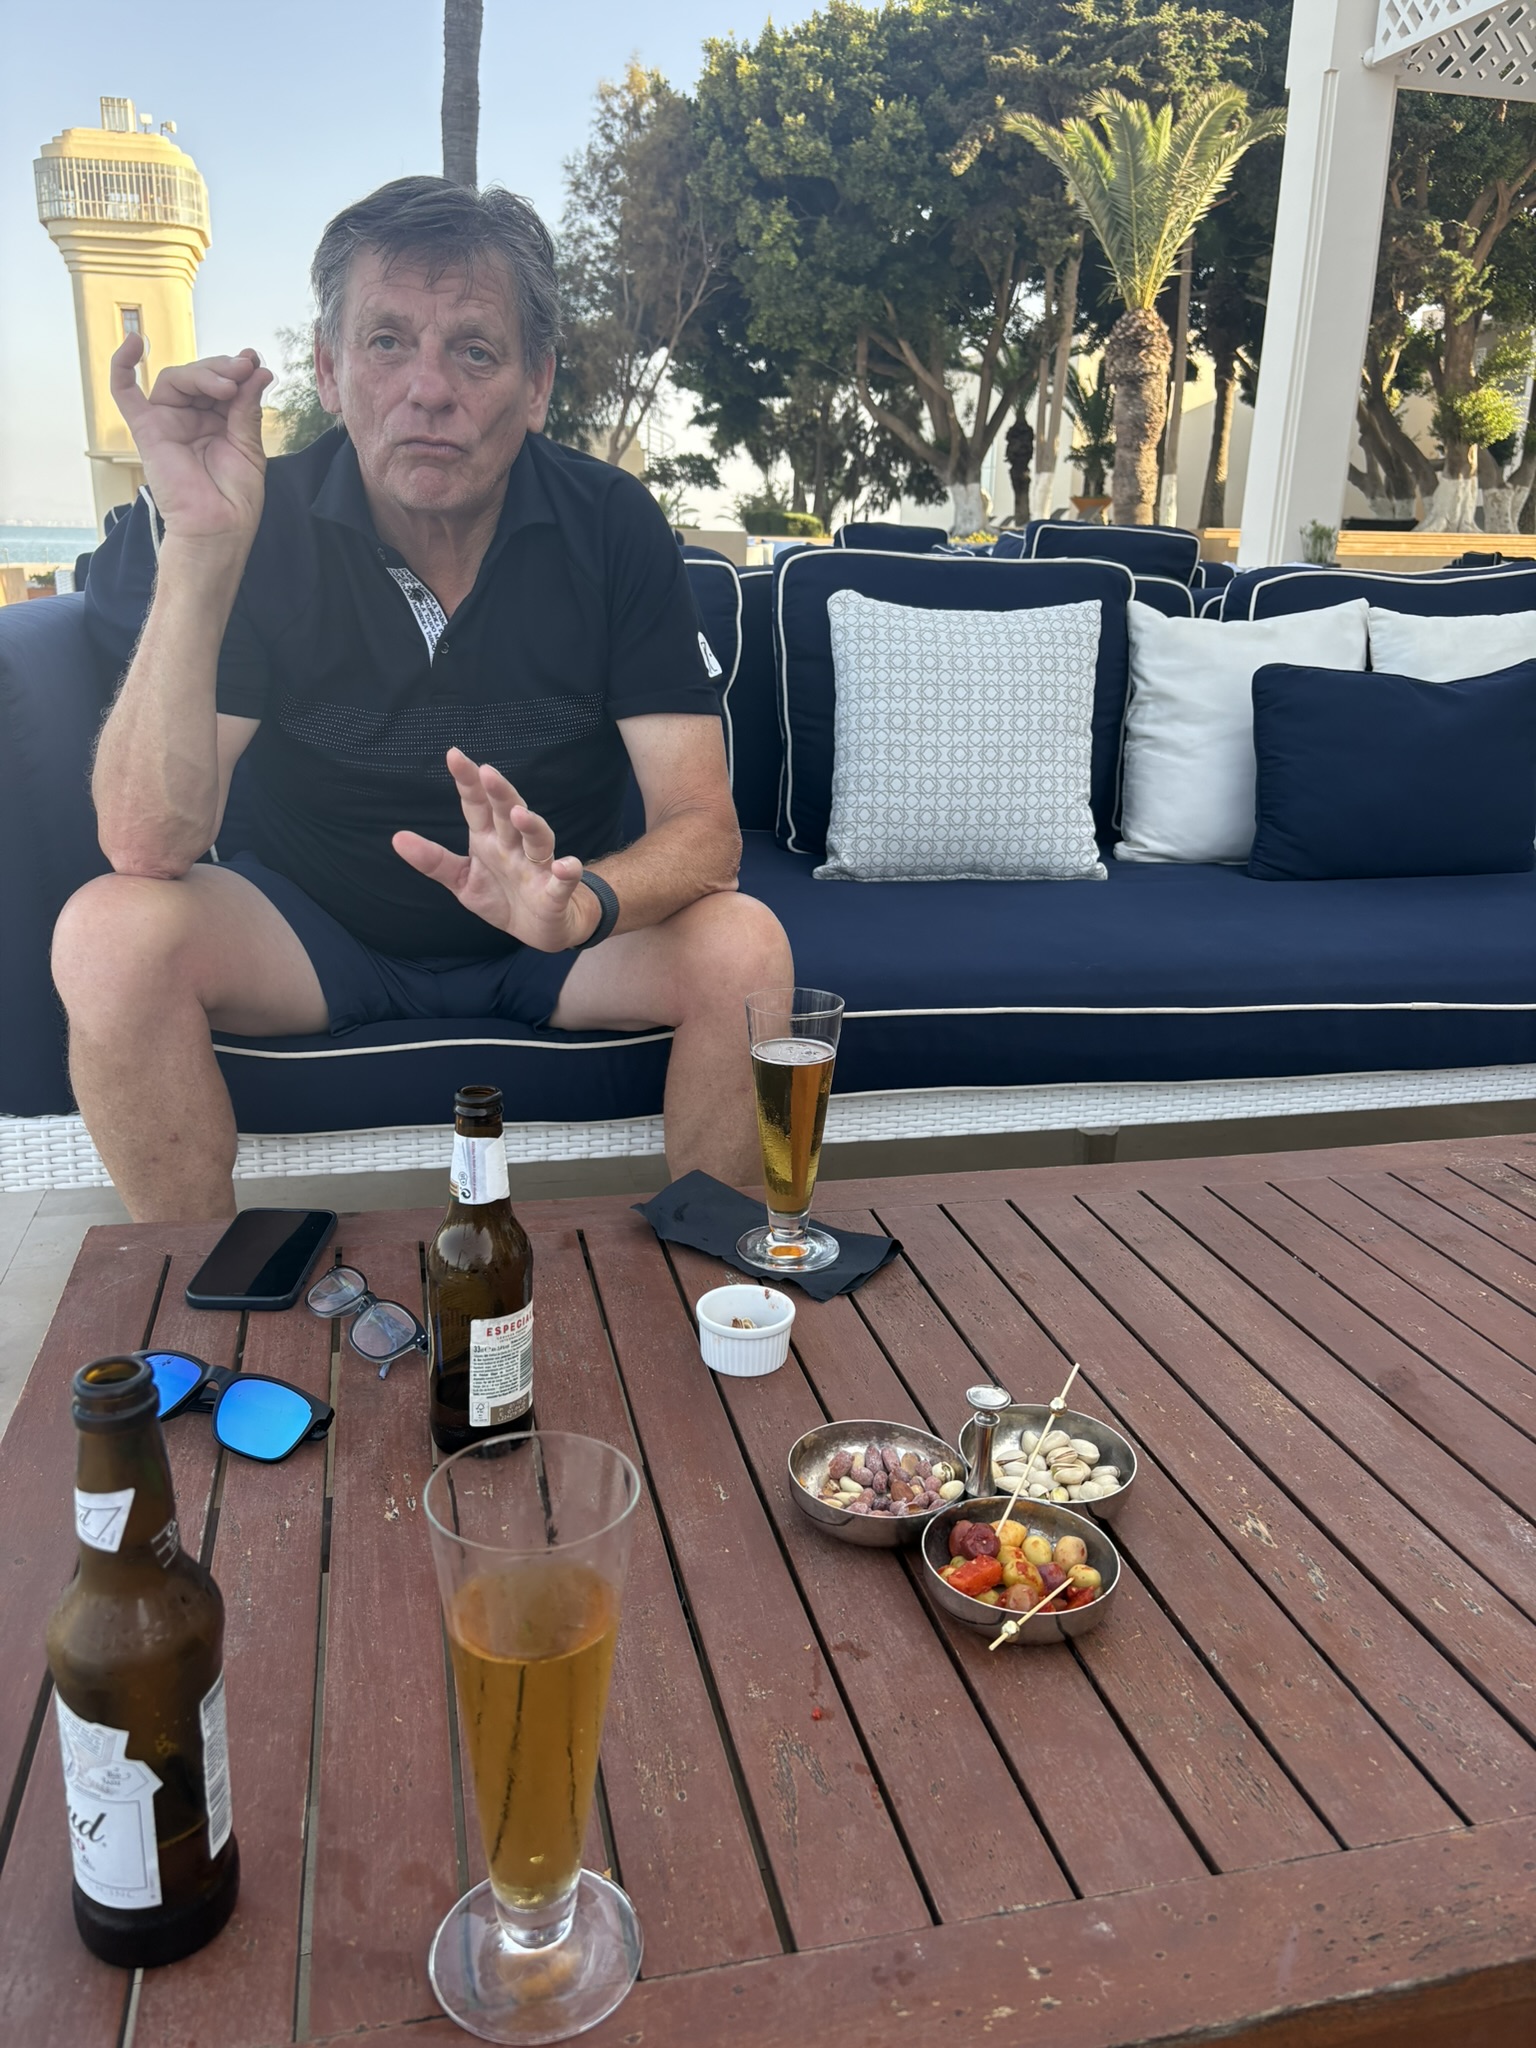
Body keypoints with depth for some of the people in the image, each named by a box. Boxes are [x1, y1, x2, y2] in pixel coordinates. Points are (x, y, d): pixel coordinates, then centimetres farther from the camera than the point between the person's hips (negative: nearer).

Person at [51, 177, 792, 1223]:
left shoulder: (612, 525, -11)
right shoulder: (261, 523, -13)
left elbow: (703, 828, -16)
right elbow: (148, 844, -23)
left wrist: (579, 902, -40)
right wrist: (200, 546, -34)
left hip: (552, 941, 1)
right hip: (314, 931, 0)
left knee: (744, 945, -27)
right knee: (110, 933, -26)